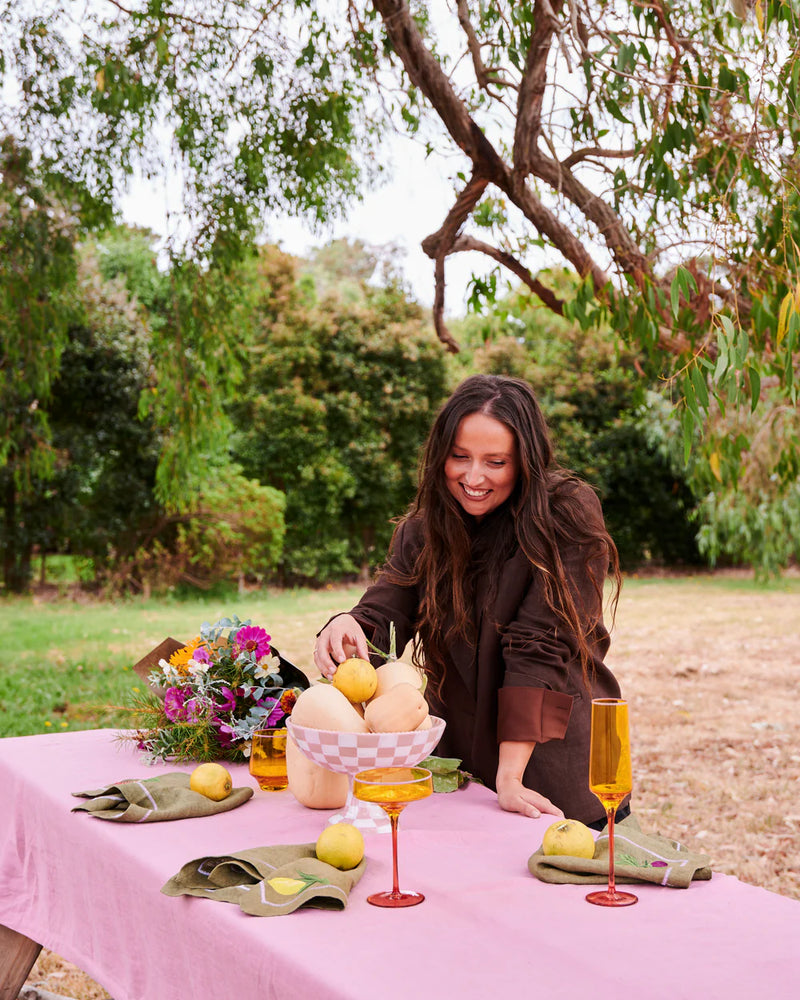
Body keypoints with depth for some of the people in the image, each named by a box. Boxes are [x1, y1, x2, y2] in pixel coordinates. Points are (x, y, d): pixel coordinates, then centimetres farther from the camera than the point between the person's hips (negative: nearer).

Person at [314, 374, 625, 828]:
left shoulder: (567, 515, -15)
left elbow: (540, 647, -21)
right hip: (459, 769, 4)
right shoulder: (423, 528, 0)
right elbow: (385, 612, -10)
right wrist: (349, 627, -35)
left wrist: (510, 776, -26)